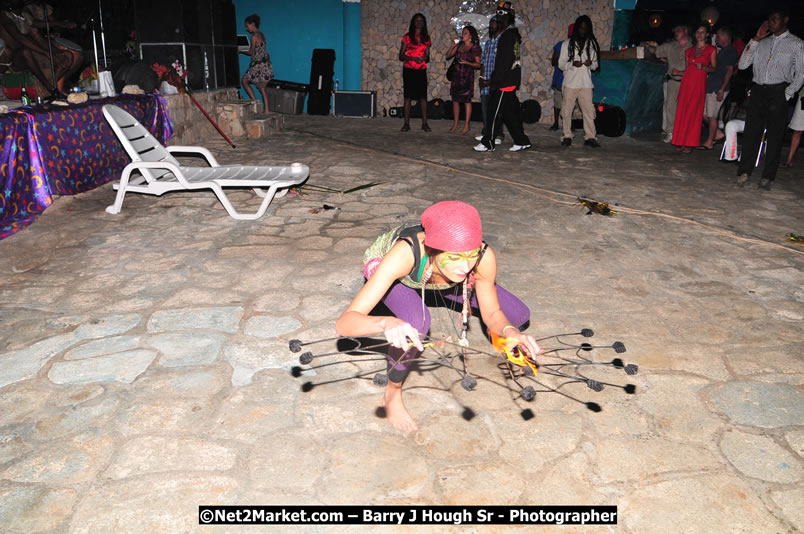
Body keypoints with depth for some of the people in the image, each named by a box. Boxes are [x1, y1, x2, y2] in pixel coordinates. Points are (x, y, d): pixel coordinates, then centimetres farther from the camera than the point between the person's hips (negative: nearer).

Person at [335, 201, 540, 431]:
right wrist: (386, 323, -68)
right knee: (416, 322, -37)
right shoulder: (404, 254, -46)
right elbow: (344, 323, -48)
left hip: (432, 269, 3)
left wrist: (509, 331, -38)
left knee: (519, 316, -6)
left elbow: (492, 313, -16)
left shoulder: (483, 257, -36)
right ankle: (393, 393, -8)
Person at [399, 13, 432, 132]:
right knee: (408, 96, -2)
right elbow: (401, 56, 0)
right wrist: (413, 58, -16)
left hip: (421, 70, 2)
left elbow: (428, 57, 13)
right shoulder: (407, 37, 4)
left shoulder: (426, 38, 12)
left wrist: (425, 58, -12)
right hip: (408, 70, -2)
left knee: (423, 96, -4)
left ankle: (424, 123, 1)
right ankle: (406, 123, 2)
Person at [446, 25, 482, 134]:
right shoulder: (459, 45, 11)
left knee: (467, 100, -3)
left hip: (467, 76, -5)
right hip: (456, 75, 5)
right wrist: (452, 46, -2)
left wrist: (467, 63, -19)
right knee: (455, 99, 6)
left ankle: (466, 125, 3)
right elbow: (448, 56, 11)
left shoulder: (475, 48, -4)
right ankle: (455, 124, 16)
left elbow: (478, 64, -5)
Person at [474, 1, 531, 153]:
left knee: (494, 111, -5)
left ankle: (488, 143, 1)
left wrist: (496, 81, -20)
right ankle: (521, 141, 15)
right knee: (510, 112, 11)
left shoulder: (508, 35, -13)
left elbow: (505, 61, -20)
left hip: (505, 81, -10)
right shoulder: (513, 33, 18)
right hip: (511, 80, 10)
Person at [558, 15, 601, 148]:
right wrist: (572, 64, -17)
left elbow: (596, 64, 15)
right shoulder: (568, 43, 6)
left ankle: (590, 137, -1)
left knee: (589, 110, -5)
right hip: (570, 83, -1)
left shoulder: (592, 44, 11)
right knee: (567, 111, 1)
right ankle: (567, 136, 11)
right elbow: (561, 64, 3)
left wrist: (591, 64, -9)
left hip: (586, 84, 1)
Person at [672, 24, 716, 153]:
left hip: (699, 83, -4)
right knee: (682, 111, -2)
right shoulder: (690, 50, 16)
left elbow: (714, 68, 3)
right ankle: (680, 141, 5)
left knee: (693, 113, -6)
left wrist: (703, 67, -14)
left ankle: (690, 143, -2)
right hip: (686, 82, 4)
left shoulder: (711, 49, 6)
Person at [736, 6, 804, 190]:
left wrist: (787, 94, -7)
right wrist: (755, 40, 1)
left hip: (778, 92, -3)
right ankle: (744, 173, -1)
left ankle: (767, 177, 2)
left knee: (774, 135, -1)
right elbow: (742, 65, 5)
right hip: (758, 91, 3)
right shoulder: (762, 43, 15)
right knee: (751, 132, -3)